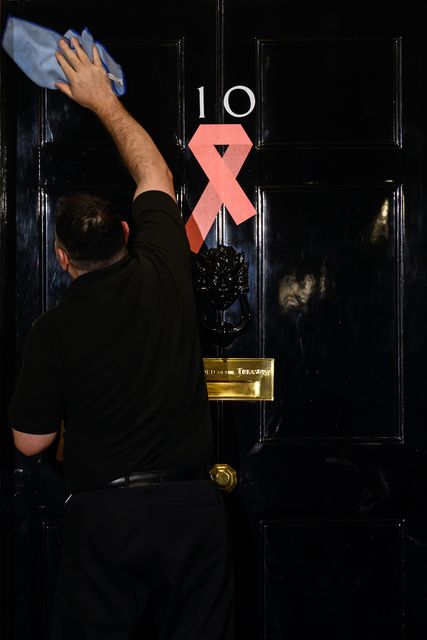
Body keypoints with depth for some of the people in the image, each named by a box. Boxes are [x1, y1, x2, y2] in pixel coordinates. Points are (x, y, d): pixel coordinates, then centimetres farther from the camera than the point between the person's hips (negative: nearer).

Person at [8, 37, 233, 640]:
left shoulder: (54, 329, -10)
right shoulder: (165, 275, -4)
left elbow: (30, 441, -1)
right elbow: (155, 174, 14)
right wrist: (104, 99, 23)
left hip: (105, 512, -2)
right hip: (192, 504, 2)